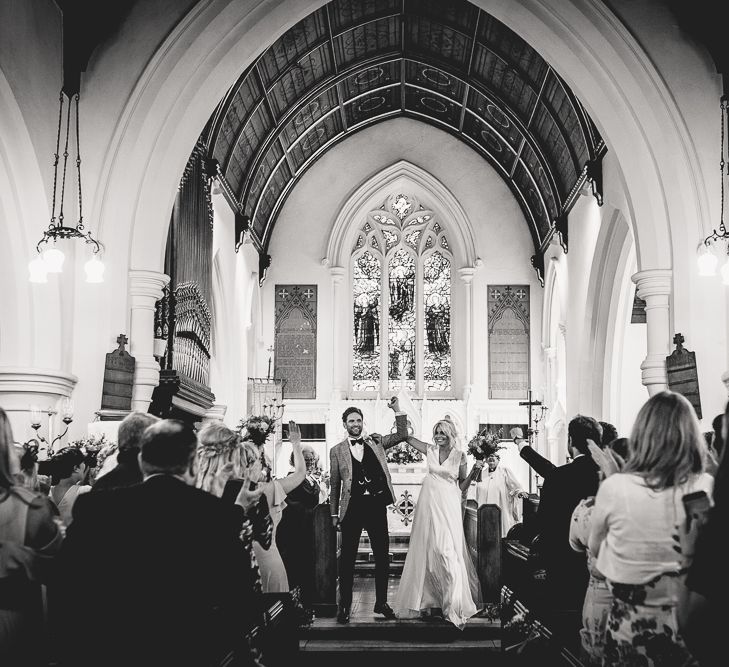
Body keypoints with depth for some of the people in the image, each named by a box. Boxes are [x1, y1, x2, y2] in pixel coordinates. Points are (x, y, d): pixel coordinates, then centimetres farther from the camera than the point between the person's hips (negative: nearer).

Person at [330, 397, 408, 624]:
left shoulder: (375, 441, 11)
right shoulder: (337, 451, 6)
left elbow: (402, 435, 6)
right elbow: (335, 484, 8)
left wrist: (397, 411, -5)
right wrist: (334, 513, 6)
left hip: (377, 505, 2)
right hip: (353, 506, -2)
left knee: (382, 555, 7)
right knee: (347, 558, 2)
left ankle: (381, 602, 19)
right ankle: (344, 606, 11)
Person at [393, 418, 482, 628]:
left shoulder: (459, 455, -1)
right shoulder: (430, 450, 6)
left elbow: (462, 486, 4)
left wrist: (474, 472, -12)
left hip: (448, 507, -3)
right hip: (428, 505, 3)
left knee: (448, 551, -9)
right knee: (426, 550, 6)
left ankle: (454, 602, -1)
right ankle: (429, 597, 18)